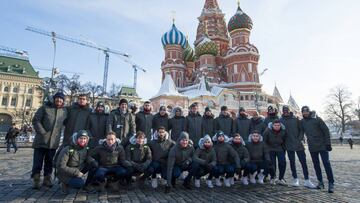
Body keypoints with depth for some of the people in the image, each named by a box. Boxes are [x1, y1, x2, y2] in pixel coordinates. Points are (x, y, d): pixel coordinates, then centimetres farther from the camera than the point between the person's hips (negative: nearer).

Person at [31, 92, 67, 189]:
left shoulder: (64, 111, 8)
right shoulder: (45, 108, -2)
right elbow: (35, 120, -6)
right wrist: (43, 132, -13)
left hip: (54, 141, 3)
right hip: (41, 140, -3)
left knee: (49, 162, 12)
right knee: (38, 161, 3)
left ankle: (47, 179, 21)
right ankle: (36, 180, 13)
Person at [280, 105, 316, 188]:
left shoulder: (295, 119, 1)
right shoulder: (281, 120, -1)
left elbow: (301, 130, 3)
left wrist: (300, 139, -8)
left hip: (298, 144, 0)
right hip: (289, 145, 0)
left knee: (303, 161, 1)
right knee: (292, 162, 9)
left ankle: (307, 180, 8)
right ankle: (295, 179, 19)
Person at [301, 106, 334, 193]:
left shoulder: (317, 119, -8)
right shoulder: (302, 122, 4)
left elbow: (326, 131, -8)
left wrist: (328, 143, -11)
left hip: (322, 146, -4)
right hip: (312, 147, 4)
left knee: (326, 164, -5)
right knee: (316, 165, 10)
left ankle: (331, 183, 2)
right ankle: (320, 182, 20)